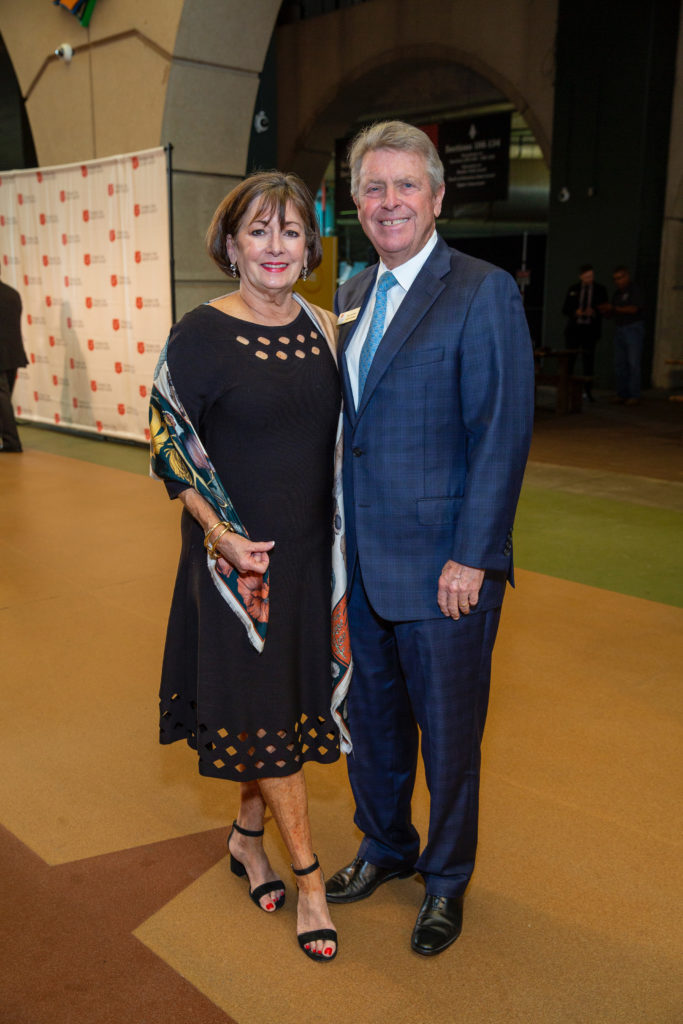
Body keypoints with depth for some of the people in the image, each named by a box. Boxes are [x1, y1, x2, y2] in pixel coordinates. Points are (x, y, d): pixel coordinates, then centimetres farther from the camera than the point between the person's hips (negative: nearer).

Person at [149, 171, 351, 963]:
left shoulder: (321, 327, 4)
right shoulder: (201, 333, -11)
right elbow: (168, 441, -8)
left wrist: (343, 539, 7)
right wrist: (222, 533, -16)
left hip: (310, 548, 5)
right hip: (238, 551, -5)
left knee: (291, 697, 14)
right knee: (260, 706, 4)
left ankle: (247, 837, 37)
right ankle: (307, 874, 21)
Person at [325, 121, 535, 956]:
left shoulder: (484, 293, -11)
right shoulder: (351, 295, 10)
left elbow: (503, 433, -15)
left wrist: (471, 557, -17)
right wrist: (337, 536, 10)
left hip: (443, 565, -6)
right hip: (362, 559, 7)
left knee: (448, 730, 11)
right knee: (370, 714, 20)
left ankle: (446, 878, 34)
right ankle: (385, 848, 44)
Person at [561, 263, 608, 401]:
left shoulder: (600, 289, 4)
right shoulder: (572, 289, 6)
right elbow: (565, 310, 4)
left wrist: (594, 312, -18)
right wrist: (576, 312, -16)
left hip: (591, 330, -1)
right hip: (574, 328, 1)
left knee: (588, 360, -3)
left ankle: (588, 392, 2)